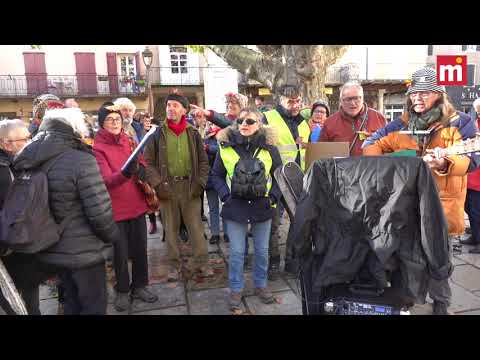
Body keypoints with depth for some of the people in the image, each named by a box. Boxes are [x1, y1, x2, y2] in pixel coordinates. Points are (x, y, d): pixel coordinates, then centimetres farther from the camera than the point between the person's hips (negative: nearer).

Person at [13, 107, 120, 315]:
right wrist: (111, 236, -4)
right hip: (83, 251, -7)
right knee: (94, 305, 12)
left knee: (72, 300, 26)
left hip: (51, 249, 7)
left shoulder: (27, 163, 0)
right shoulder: (81, 161, -21)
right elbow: (100, 211, -23)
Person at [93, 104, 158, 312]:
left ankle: (140, 286, 31)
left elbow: (142, 163, 18)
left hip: (137, 203, 5)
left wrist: (139, 168, -5)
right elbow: (106, 180, -23)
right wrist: (125, 173, -42)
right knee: (120, 252, 7)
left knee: (140, 248, 12)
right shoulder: (98, 148, -10)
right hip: (115, 207, -4)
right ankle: (122, 291, 28)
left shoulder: (130, 142, 6)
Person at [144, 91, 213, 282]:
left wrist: (200, 183, -3)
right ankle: (174, 264, 24)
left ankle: (202, 263, 18)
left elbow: (203, 160, 8)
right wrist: (157, 184, -9)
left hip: (190, 186, 1)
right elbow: (148, 162, 0)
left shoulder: (193, 133, 4)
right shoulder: (158, 133, 0)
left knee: (196, 226, 5)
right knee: (171, 228, 10)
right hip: (167, 186, 0)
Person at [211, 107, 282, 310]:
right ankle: (236, 289, 25)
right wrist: (225, 196, -7)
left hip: (262, 207, 1)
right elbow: (216, 175, 5)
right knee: (236, 251, 7)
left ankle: (260, 285, 34)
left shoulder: (269, 147, -2)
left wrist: (272, 197, -5)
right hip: (235, 207, -1)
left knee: (262, 250, 13)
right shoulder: (226, 146, -3)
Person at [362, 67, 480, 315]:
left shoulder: (460, 123, -3)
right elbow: (372, 143, 12)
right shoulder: (401, 124, 7)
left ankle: (441, 303, 32)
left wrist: (444, 164, -33)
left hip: (442, 204, -2)